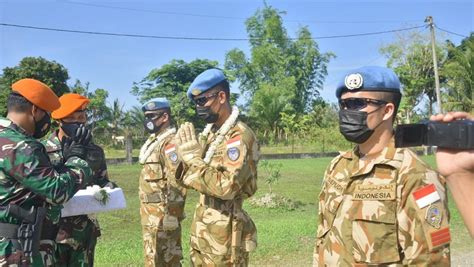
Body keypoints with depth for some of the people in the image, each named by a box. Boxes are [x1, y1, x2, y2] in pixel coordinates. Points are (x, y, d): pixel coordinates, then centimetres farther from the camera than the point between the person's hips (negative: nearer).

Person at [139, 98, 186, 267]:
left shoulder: (170, 142, -17)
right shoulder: (153, 141, 14)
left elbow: (178, 181, -24)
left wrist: (170, 213, -23)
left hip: (163, 213, -10)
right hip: (151, 212, 10)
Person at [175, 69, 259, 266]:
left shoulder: (240, 136, -18)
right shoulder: (209, 132, 9)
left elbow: (227, 186, -29)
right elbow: (195, 178, 12)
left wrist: (193, 158, -20)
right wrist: (185, 161, -8)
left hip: (224, 236, -8)